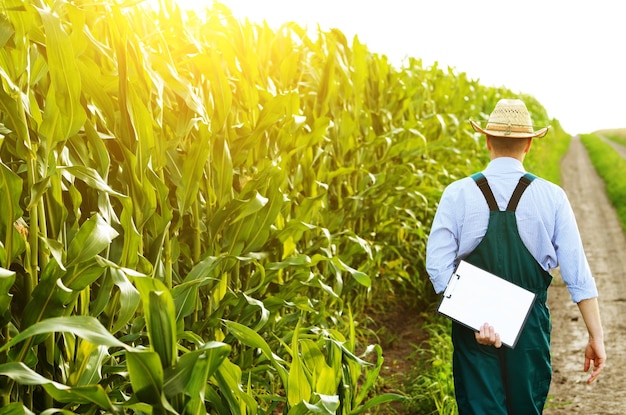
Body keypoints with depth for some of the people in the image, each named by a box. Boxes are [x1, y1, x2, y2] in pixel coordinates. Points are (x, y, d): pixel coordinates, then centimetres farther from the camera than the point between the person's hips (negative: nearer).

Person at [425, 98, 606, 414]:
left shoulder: (457, 194, -7)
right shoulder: (552, 197, -5)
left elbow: (438, 267, -15)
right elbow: (577, 273, -6)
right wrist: (596, 337, -1)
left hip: (473, 330, -1)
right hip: (531, 329, 1)